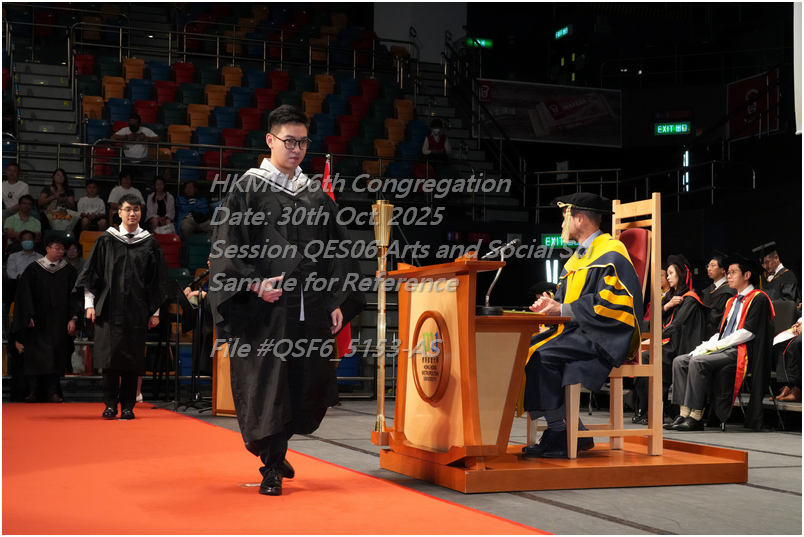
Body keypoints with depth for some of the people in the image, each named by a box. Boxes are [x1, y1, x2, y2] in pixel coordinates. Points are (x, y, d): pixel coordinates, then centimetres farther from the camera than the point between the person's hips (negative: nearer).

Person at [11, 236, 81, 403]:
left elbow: (74, 295, 4)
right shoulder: (33, 269, 1)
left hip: (59, 323, 1)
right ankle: (34, 391, 5)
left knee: (57, 356, 0)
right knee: (35, 356, -1)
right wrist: (29, 316, -8)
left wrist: (73, 318, -5)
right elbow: (24, 294, 1)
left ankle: (53, 391, 5)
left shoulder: (68, 271, 4)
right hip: (38, 321, -1)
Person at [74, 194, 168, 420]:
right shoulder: (106, 240, 6)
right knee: (110, 356, -6)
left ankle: (128, 406, 7)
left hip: (137, 311, 1)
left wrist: (155, 311, 6)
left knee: (133, 357, 0)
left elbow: (158, 280, 9)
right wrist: (90, 304, -1)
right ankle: (110, 404, 1)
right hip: (109, 309, -1)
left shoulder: (150, 244, 7)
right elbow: (91, 273, 7)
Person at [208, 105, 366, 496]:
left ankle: (276, 445, 31)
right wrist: (254, 283, -18)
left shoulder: (317, 196, 14)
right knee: (267, 384, -2)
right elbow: (227, 247, -4)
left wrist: (338, 301, 4)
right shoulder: (247, 190, 2)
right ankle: (271, 467, 12)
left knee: (311, 384, 6)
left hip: (310, 308, 4)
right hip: (265, 308, -4)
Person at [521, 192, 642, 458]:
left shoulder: (610, 254, -9)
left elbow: (610, 304, -19)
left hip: (604, 338, -10)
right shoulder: (580, 256, 21)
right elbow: (568, 299, 23)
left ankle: (562, 433, -19)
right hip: (579, 332, 10)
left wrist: (563, 309, -17)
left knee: (543, 356, -28)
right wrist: (550, 305, -1)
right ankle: (569, 431, -11)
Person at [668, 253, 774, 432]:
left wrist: (716, 345, -14)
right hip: (724, 349, 9)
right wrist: (705, 346, 1)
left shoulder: (758, 298, -5)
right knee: (680, 361, -7)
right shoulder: (732, 302, 23)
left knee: (698, 362, -30)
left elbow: (748, 332, -15)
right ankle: (684, 413, -15)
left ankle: (695, 417, -28)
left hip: (741, 351, -9)